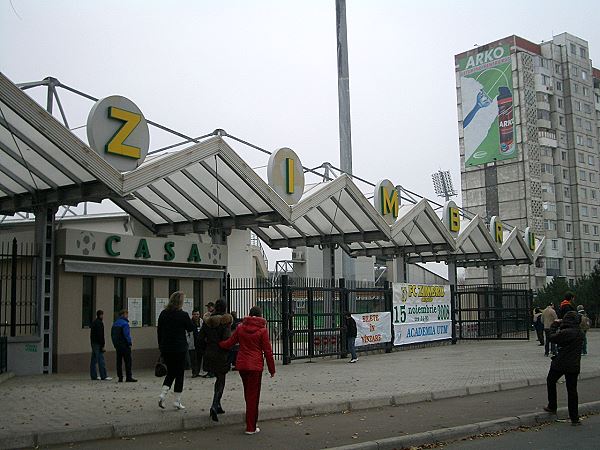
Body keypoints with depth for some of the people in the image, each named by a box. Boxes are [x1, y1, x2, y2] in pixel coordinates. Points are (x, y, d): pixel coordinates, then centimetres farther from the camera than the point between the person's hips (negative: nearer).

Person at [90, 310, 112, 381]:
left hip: (93, 343, 10)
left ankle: (93, 375, 15)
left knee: (94, 360, 11)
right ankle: (103, 376, -11)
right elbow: (100, 335, -19)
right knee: (101, 360, -10)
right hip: (98, 344, -10)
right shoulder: (99, 323, -14)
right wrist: (102, 346, -18)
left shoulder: (94, 323, 17)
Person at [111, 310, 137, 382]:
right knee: (128, 361, -5)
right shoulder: (124, 323, -11)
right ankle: (128, 377, -7)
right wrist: (129, 343, -10)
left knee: (119, 361, 9)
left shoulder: (115, 323, 14)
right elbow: (127, 335, -18)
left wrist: (115, 344, 17)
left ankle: (120, 377, 9)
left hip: (117, 345, 8)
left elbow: (112, 335, 15)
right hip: (124, 345, -8)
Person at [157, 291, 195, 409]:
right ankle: (177, 401, 7)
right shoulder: (183, 315, -12)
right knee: (179, 373, 6)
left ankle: (162, 394, -2)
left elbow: (159, 331, 8)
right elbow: (191, 328, 0)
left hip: (166, 348, 4)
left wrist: (161, 346, 17)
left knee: (170, 372, 17)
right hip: (180, 348, -4)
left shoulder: (163, 314, 3)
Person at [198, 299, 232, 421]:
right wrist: (227, 351, -2)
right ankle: (215, 406, -17)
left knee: (218, 379, 21)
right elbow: (227, 339, -17)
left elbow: (201, 338, 5)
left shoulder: (207, 321, 4)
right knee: (221, 381, 2)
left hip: (209, 355, 5)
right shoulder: (226, 321, -11)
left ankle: (217, 406, 22)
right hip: (221, 355, -5)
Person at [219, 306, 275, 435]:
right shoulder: (262, 330, -7)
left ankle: (251, 423, 25)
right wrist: (272, 369, 1)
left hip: (241, 364, 4)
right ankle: (251, 427, 4)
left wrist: (218, 343, 31)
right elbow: (267, 351, -6)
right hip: (255, 366, -4)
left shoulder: (240, 328, 5)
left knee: (248, 394, 17)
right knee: (253, 395, 2)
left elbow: (229, 343, 11)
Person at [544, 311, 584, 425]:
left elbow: (553, 338, -8)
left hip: (560, 364, -6)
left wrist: (555, 325, 4)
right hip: (574, 366, 6)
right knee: (572, 390, 9)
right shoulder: (580, 333, 3)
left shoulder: (565, 332, -21)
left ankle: (552, 407, 26)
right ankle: (574, 418, 9)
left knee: (551, 382, 20)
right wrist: (560, 326, 9)